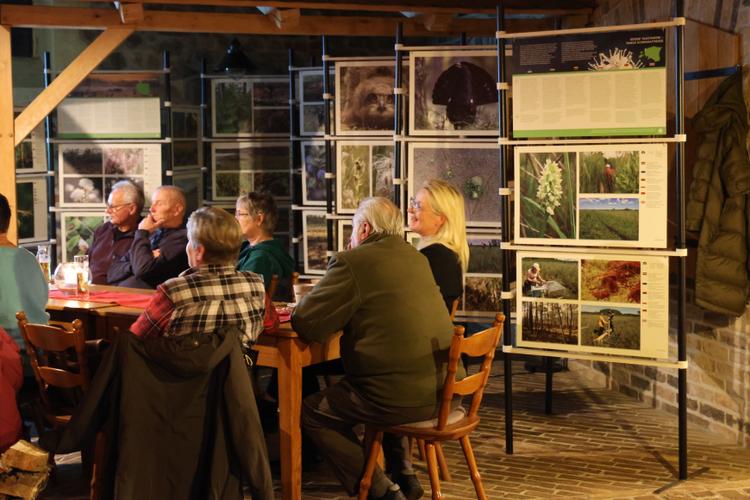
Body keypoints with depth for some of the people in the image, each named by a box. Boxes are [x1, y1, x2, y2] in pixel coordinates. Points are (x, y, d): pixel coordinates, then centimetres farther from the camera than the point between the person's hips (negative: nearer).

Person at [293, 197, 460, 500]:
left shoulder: (352, 262, -9)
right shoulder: (416, 257, 14)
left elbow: (304, 324, -9)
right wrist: (349, 314, 21)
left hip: (403, 396, -8)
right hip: (442, 386, 8)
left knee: (311, 413, 10)